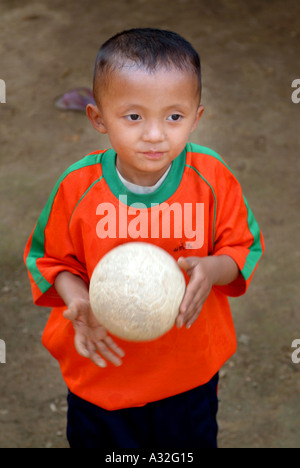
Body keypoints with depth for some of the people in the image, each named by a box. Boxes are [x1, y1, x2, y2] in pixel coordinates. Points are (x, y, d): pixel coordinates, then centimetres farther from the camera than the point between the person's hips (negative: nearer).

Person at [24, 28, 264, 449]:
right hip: (100, 363, 0)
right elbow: (49, 258, -3)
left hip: (190, 369, 1)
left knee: (193, 441, 25)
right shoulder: (78, 187, -18)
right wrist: (76, 300, -23)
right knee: (93, 438, 24)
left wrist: (214, 268, -27)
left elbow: (246, 247, -5)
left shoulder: (213, 178, -16)